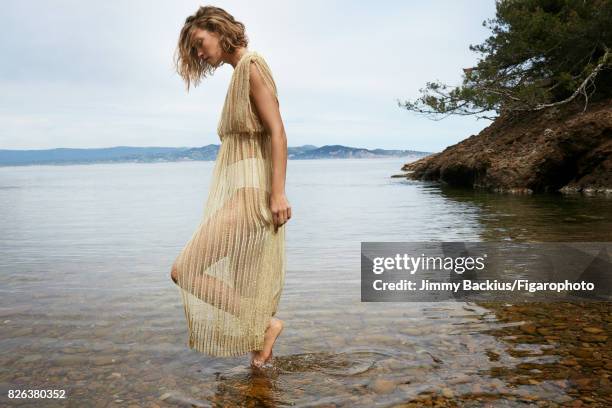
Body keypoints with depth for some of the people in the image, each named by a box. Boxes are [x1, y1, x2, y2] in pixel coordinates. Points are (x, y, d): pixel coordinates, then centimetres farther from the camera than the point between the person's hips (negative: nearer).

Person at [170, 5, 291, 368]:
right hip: (238, 189, 10)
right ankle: (262, 351, 22)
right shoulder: (239, 74, 19)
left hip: (251, 190, -10)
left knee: (188, 270, -10)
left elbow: (277, 131, -17)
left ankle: (267, 322, -2)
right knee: (245, 277, 11)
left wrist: (278, 192, -23)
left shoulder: (253, 65, -8)